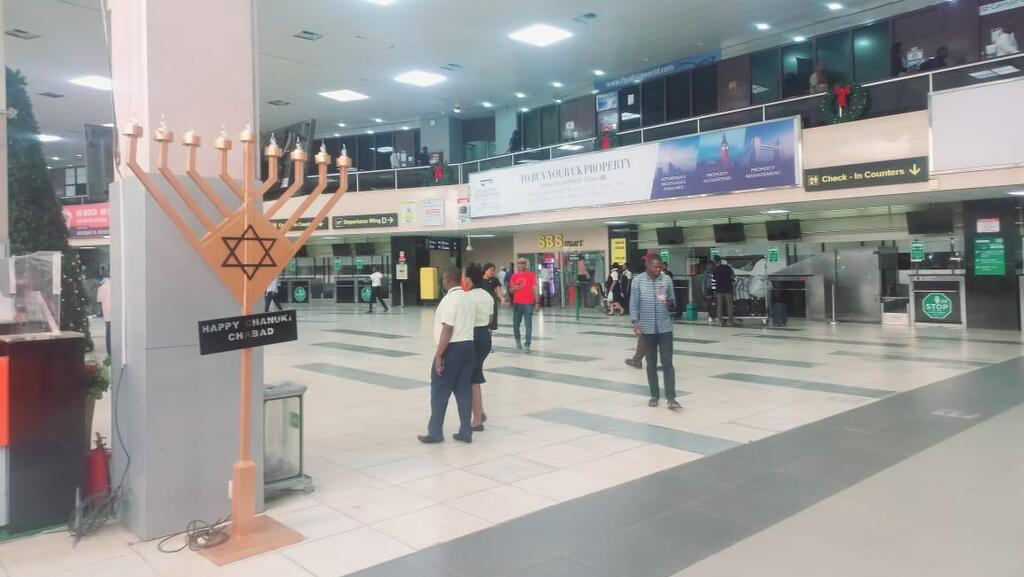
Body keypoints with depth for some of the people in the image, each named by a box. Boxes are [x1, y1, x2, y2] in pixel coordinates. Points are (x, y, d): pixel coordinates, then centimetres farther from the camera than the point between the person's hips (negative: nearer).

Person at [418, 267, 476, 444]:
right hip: (468, 346, 8)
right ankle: (465, 432, 14)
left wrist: (438, 355, -18)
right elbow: (467, 325, 12)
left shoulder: (449, 299, -13)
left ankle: (435, 432, 11)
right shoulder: (468, 299, 13)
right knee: (464, 389, 11)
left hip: (452, 349, -8)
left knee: (439, 390, 3)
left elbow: (447, 330, -19)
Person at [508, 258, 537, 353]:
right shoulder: (514, 276, 9)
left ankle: (527, 345, -4)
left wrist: (536, 301, -7)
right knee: (516, 324, 11)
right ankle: (517, 340, 36)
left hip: (528, 303, -3)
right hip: (517, 303, 3)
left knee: (528, 325, -5)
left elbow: (534, 288, -1)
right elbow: (511, 290, 12)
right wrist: (514, 288, -12)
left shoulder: (531, 274, 1)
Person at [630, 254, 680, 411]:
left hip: (665, 327, 0)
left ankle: (671, 398, -1)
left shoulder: (667, 280, 2)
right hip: (647, 328, 0)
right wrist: (635, 322, -10)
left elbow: (672, 300, 9)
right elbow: (633, 303, -1)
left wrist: (670, 303, -15)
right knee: (651, 363, 9)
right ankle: (654, 395, 20)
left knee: (667, 363, -3)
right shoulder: (638, 281, -2)